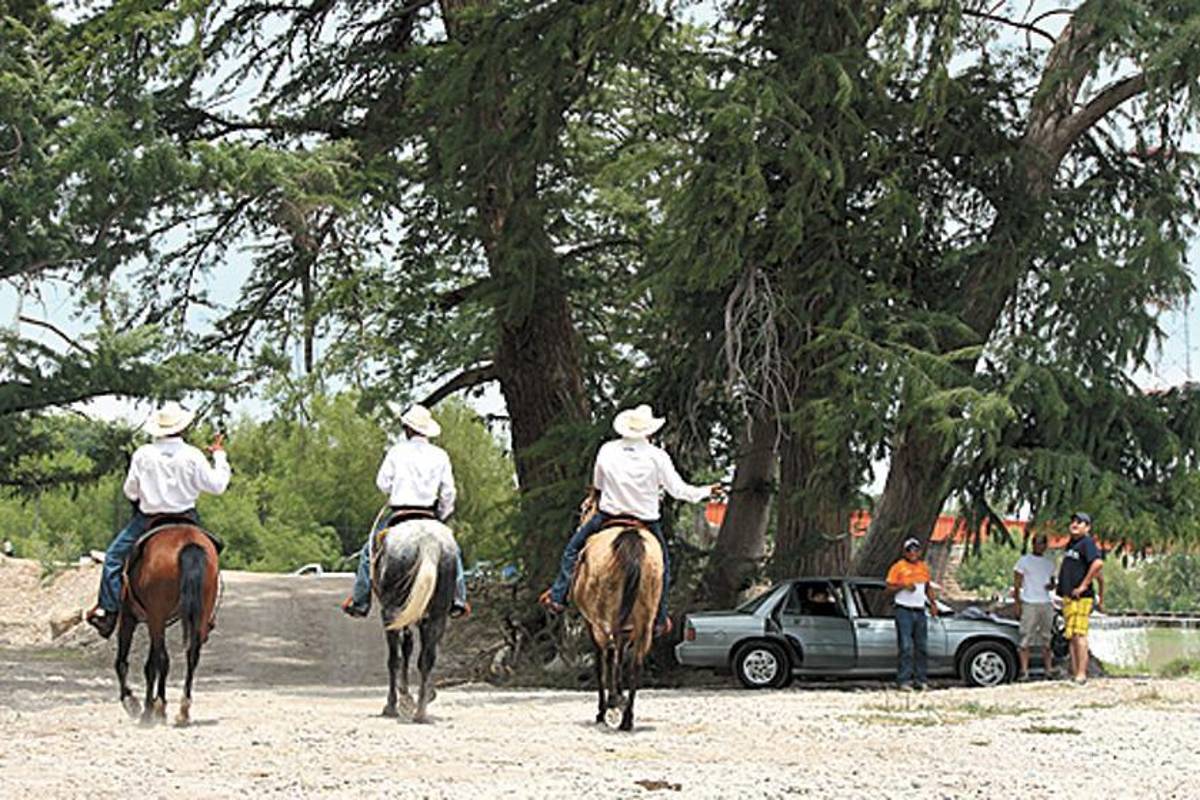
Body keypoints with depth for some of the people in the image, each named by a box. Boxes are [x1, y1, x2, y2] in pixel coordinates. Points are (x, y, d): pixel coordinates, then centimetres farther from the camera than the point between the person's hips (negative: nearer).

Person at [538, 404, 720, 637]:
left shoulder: (607, 450, -5)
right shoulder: (657, 456, -11)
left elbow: (597, 483, 8)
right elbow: (679, 490, -5)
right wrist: (707, 491, 11)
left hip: (608, 516, 1)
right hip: (647, 520, -1)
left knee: (573, 548, 20)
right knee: (662, 565, 20)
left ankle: (558, 595, 13)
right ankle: (659, 619, 23)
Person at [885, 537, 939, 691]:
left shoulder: (924, 567, 14)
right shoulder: (898, 567, -3)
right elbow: (889, 588, -4)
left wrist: (933, 603, 13)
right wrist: (903, 586, -19)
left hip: (920, 612, 5)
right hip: (904, 611, -5)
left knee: (922, 647, 5)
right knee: (906, 648, -10)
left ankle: (922, 679, 11)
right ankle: (904, 680, -9)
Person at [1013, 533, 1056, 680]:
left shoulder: (1049, 562, 16)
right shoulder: (1024, 560, 2)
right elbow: (1017, 584, 0)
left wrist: (1051, 585, 0)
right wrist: (1017, 604, -9)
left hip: (1046, 604, 5)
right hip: (1029, 604, -5)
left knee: (1046, 639, 5)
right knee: (1026, 639, -9)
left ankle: (1049, 669, 7)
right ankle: (1024, 671, -11)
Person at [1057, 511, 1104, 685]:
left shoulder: (1087, 542, -10)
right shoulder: (1071, 543, 18)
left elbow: (1098, 563, -25)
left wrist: (1083, 586, -21)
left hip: (1081, 598, -10)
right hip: (1067, 597, 10)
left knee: (1079, 634, -13)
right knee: (1071, 637, 10)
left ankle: (1081, 674, -15)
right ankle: (1074, 673, 14)